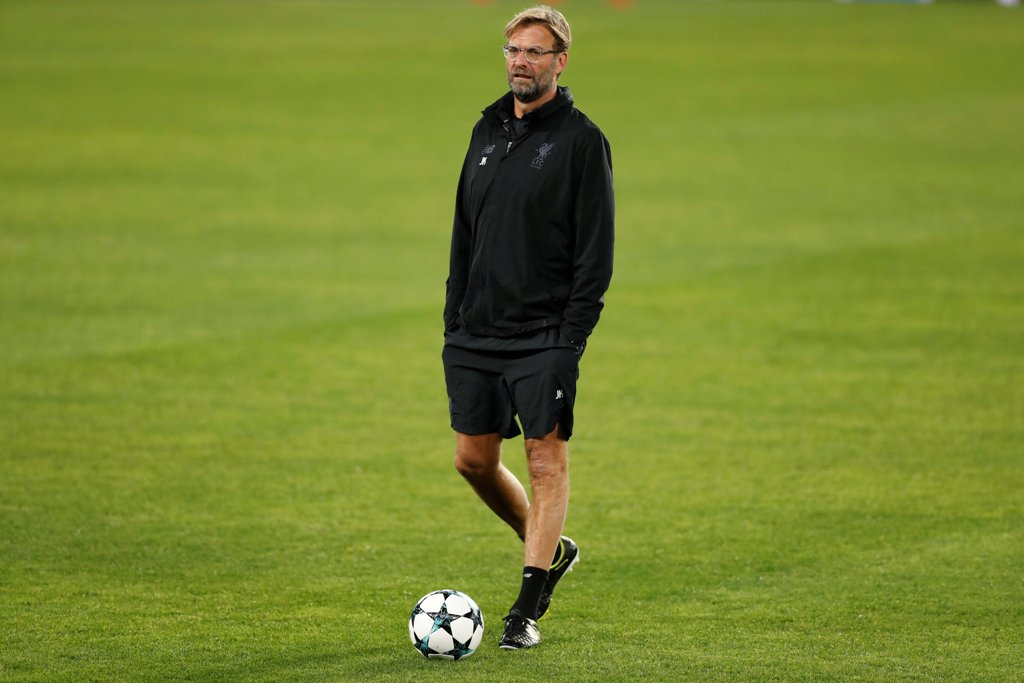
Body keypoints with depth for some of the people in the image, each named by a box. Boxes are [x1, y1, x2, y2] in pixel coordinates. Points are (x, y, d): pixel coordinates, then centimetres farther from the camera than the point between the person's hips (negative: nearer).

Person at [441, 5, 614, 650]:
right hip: (478, 334, 7)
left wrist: (572, 340, -15)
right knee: (474, 459, 9)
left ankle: (528, 610, -1)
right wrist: (454, 323, 12)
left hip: (544, 338, -7)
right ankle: (551, 548, 32)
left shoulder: (581, 139, -6)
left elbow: (595, 252, -10)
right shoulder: (488, 131, 13)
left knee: (547, 462, -4)